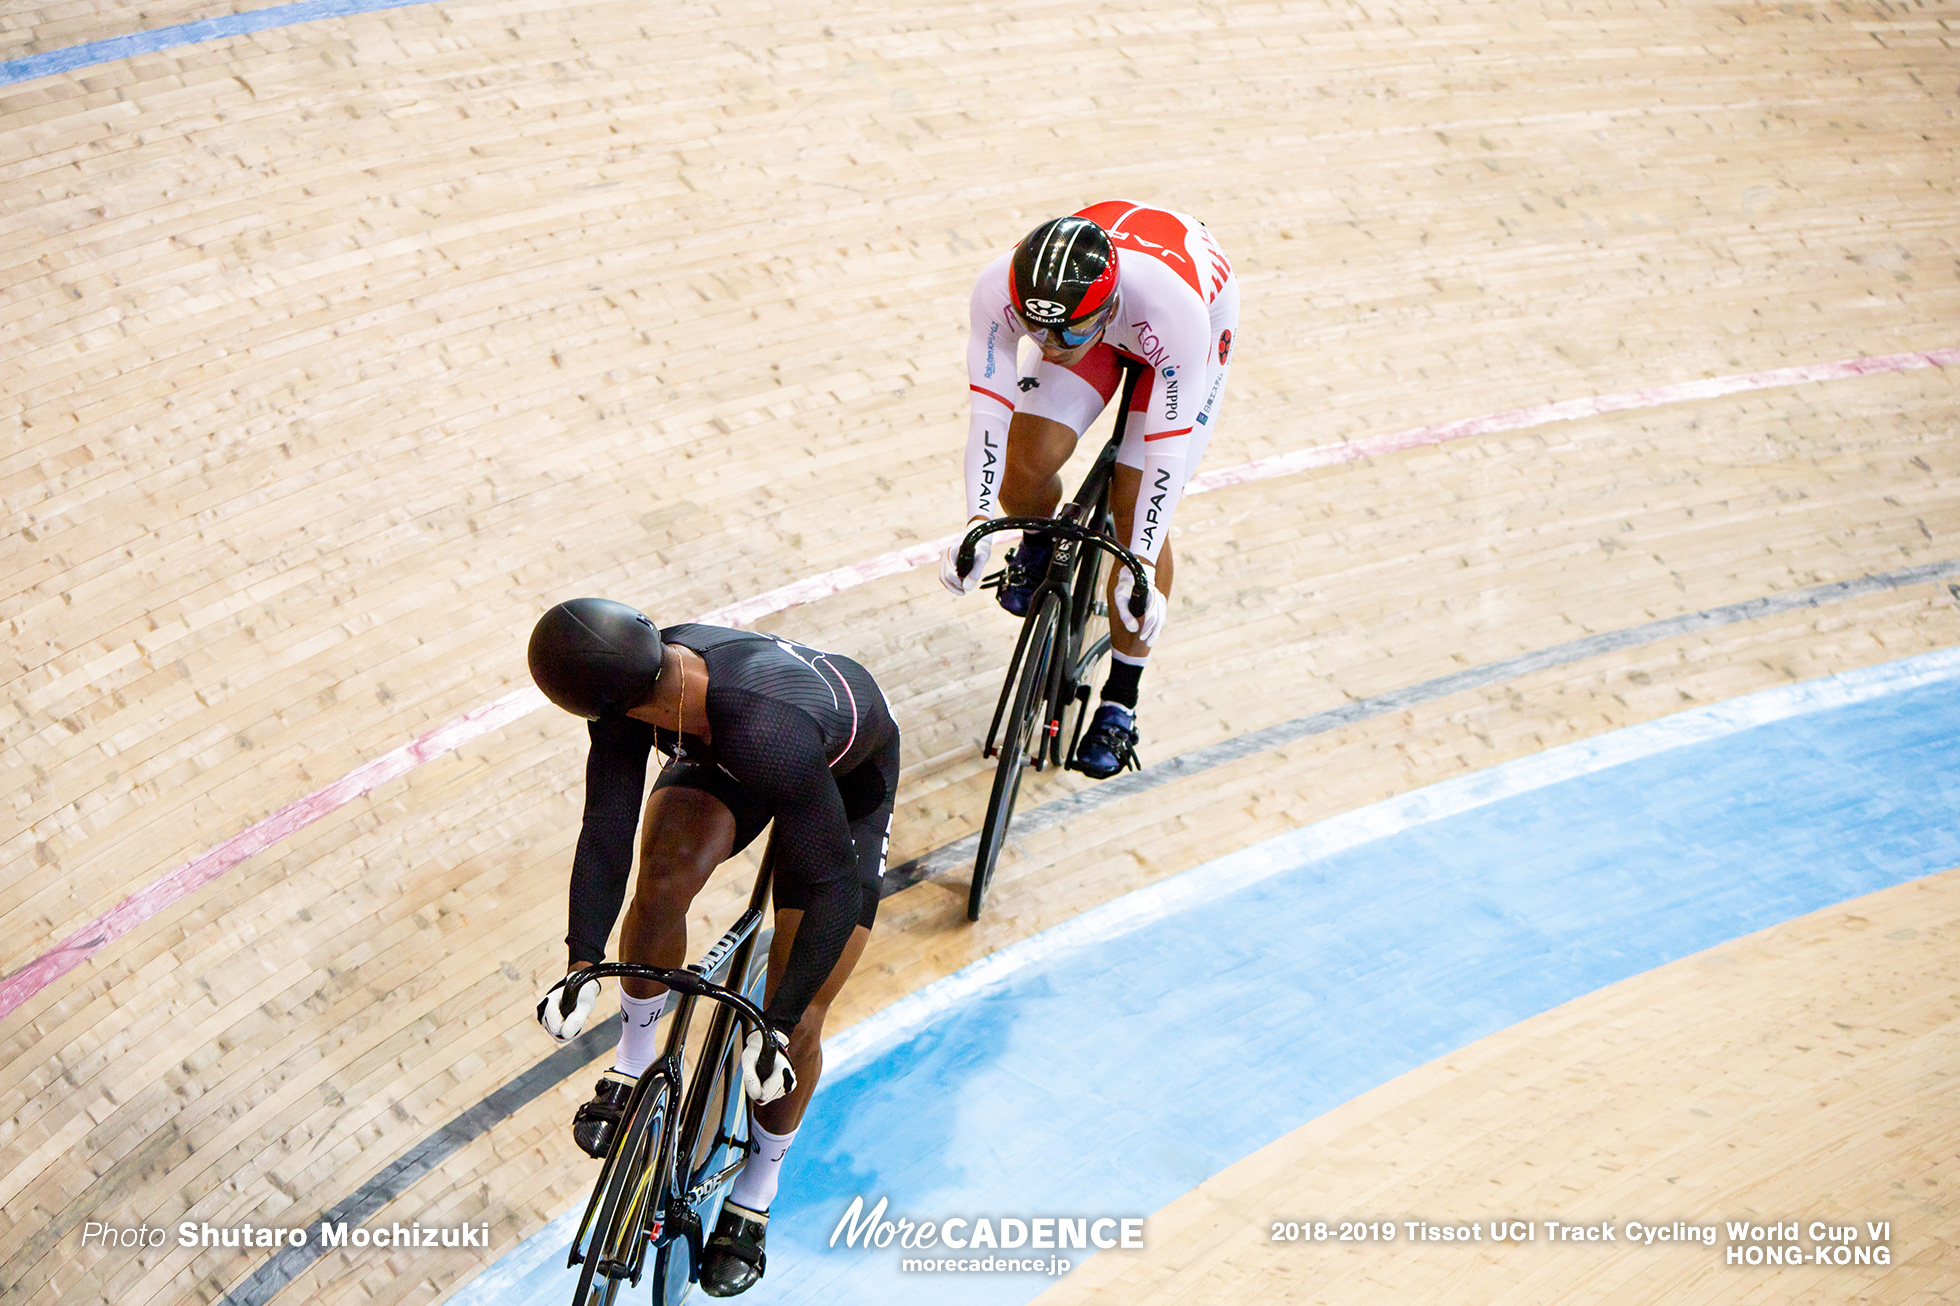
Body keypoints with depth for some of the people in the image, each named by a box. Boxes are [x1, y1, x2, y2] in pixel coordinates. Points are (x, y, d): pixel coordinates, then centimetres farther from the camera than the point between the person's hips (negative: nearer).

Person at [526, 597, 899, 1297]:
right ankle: (634, 1061, 0)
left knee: (798, 1023, -7)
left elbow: (835, 888, -38)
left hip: (849, 774, -4)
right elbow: (606, 828, -23)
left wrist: (776, 1027, -34)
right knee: (664, 879, -27)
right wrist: (582, 966, -29)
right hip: (720, 757, 4)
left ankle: (754, 1195, 18)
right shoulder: (636, 682, -31)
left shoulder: (771, 733, -47)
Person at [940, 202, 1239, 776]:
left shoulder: (1177, 309, -44)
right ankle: (1041, 542, 26)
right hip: (1098, 326, 3)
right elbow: (990, 407, -29)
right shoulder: (998, 290, -37)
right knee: (1023, 471, -14)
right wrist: (979, 524, -39)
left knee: (1134, 504, -10)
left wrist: (1143, 563, -39)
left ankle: (1120, 703, 7)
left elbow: (1168, 448, -37)